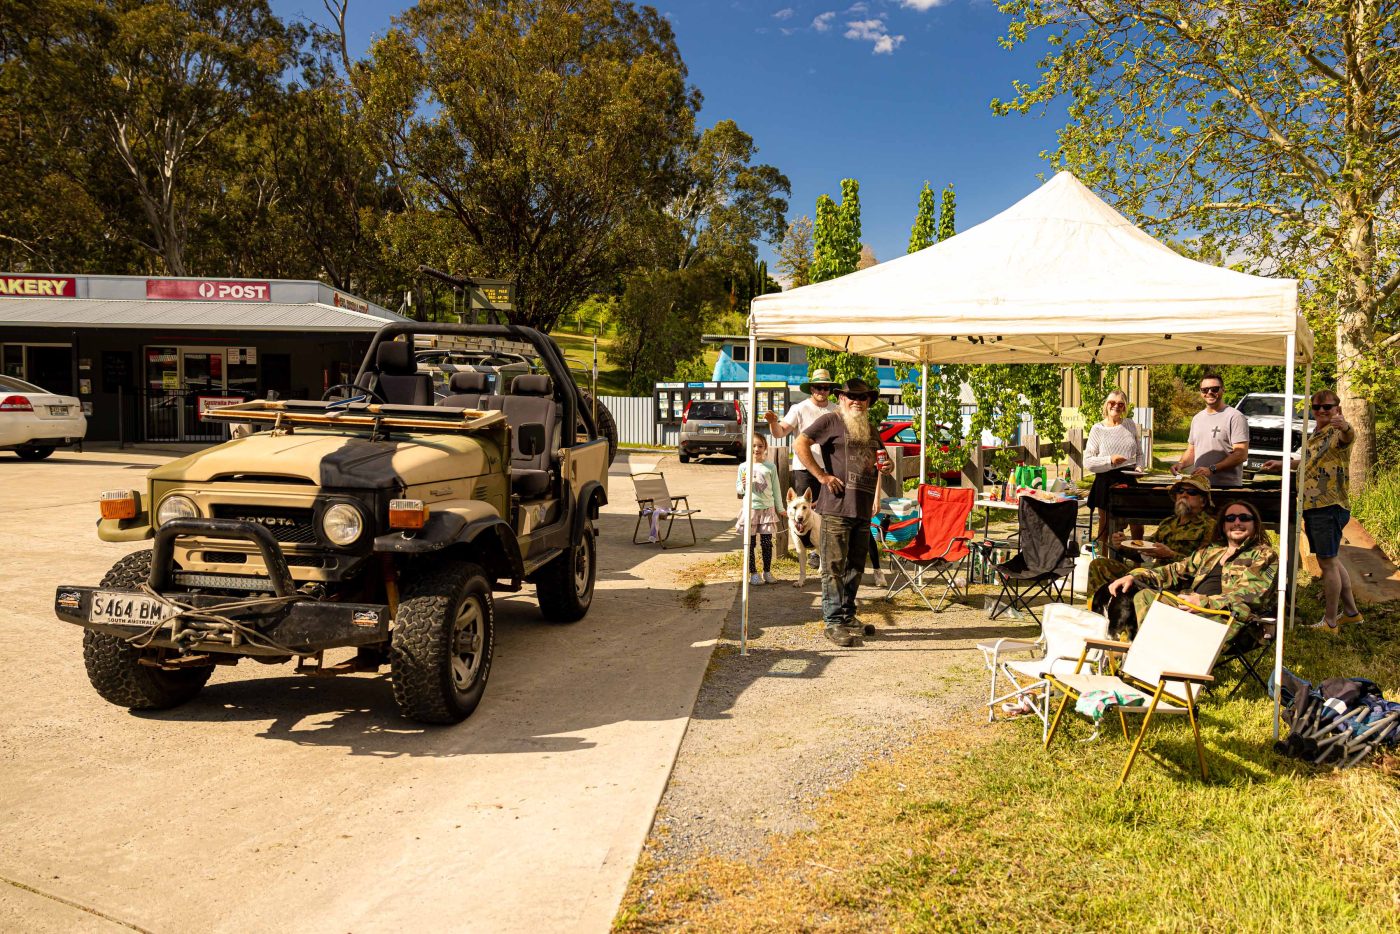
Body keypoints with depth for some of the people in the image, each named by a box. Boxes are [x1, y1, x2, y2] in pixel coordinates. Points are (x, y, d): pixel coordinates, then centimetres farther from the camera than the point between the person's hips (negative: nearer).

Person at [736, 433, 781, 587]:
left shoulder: (770, 467, 3)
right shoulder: (743, 467, 1)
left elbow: (775, 488, 9)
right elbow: (738, 489, 7)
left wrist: (780, 508, 10)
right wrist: (743, 485, -15)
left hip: (767, 508, 1)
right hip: (750, 509, -1)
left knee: (767, 542, 4)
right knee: (750, 543, 2)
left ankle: (767, 571, 16)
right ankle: (753, 573, 10)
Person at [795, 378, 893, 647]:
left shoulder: (871, 429, 21)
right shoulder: (831, 421, -1)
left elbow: (882, 458, 31)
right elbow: (801, 444, -10)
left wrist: (888, 466, 6)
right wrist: (821, 475, -15)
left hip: (863, 508, 8)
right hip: (837, 506, -7)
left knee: (856, 565, 13)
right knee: (834, 566, -5)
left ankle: (848, 617, 24)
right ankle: (833, 622, 0)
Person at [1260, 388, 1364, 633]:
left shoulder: (1337, 433, -13)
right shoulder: (1315, 434, 16)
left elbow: (1348, 438, -39)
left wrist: (1346, 427, -61)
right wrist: (1282, 464, 34)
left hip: (1329, 506, -10)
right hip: (1312, 506, 10)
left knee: (1328, 562, -4)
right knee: (1332, 560, 18)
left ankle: (1330, 622, 4)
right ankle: (1350, 611, 31)